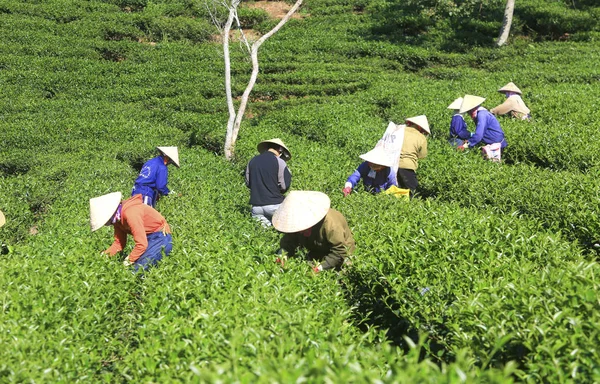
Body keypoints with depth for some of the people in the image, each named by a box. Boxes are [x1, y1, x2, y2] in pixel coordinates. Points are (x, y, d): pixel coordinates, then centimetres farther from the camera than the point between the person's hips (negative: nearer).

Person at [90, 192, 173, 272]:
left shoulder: (130, 214, -27)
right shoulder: (118, 218, 2)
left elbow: (142, 244, -28)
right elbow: (119, 243, 7)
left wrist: (129, 261, -18)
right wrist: (105, 254, -8)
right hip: (149, 238, 9)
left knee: (138, 269, -19)